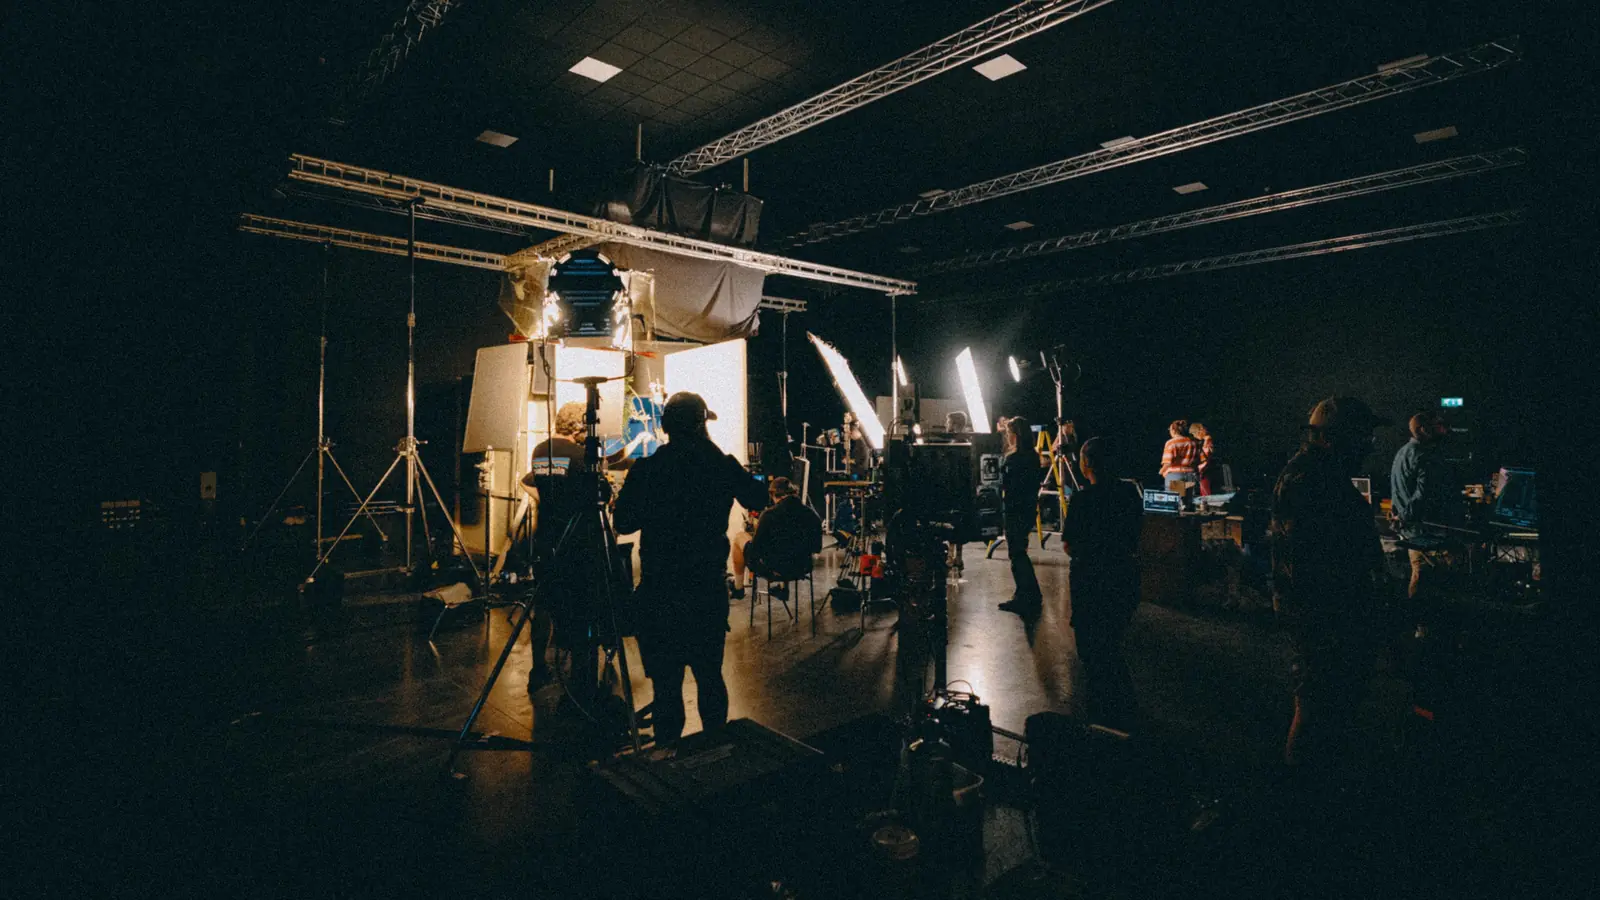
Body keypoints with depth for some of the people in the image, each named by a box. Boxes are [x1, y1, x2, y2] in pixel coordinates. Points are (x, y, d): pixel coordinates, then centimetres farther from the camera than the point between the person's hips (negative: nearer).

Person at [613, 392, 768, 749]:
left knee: (666, 681, 8)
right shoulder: (723, 467, -6)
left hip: (659, 592, -2)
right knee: (710, 676, 17)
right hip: (709, 590, 2)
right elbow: (759, 500, 10)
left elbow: (622, 523, -1)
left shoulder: (645, 470, -9)